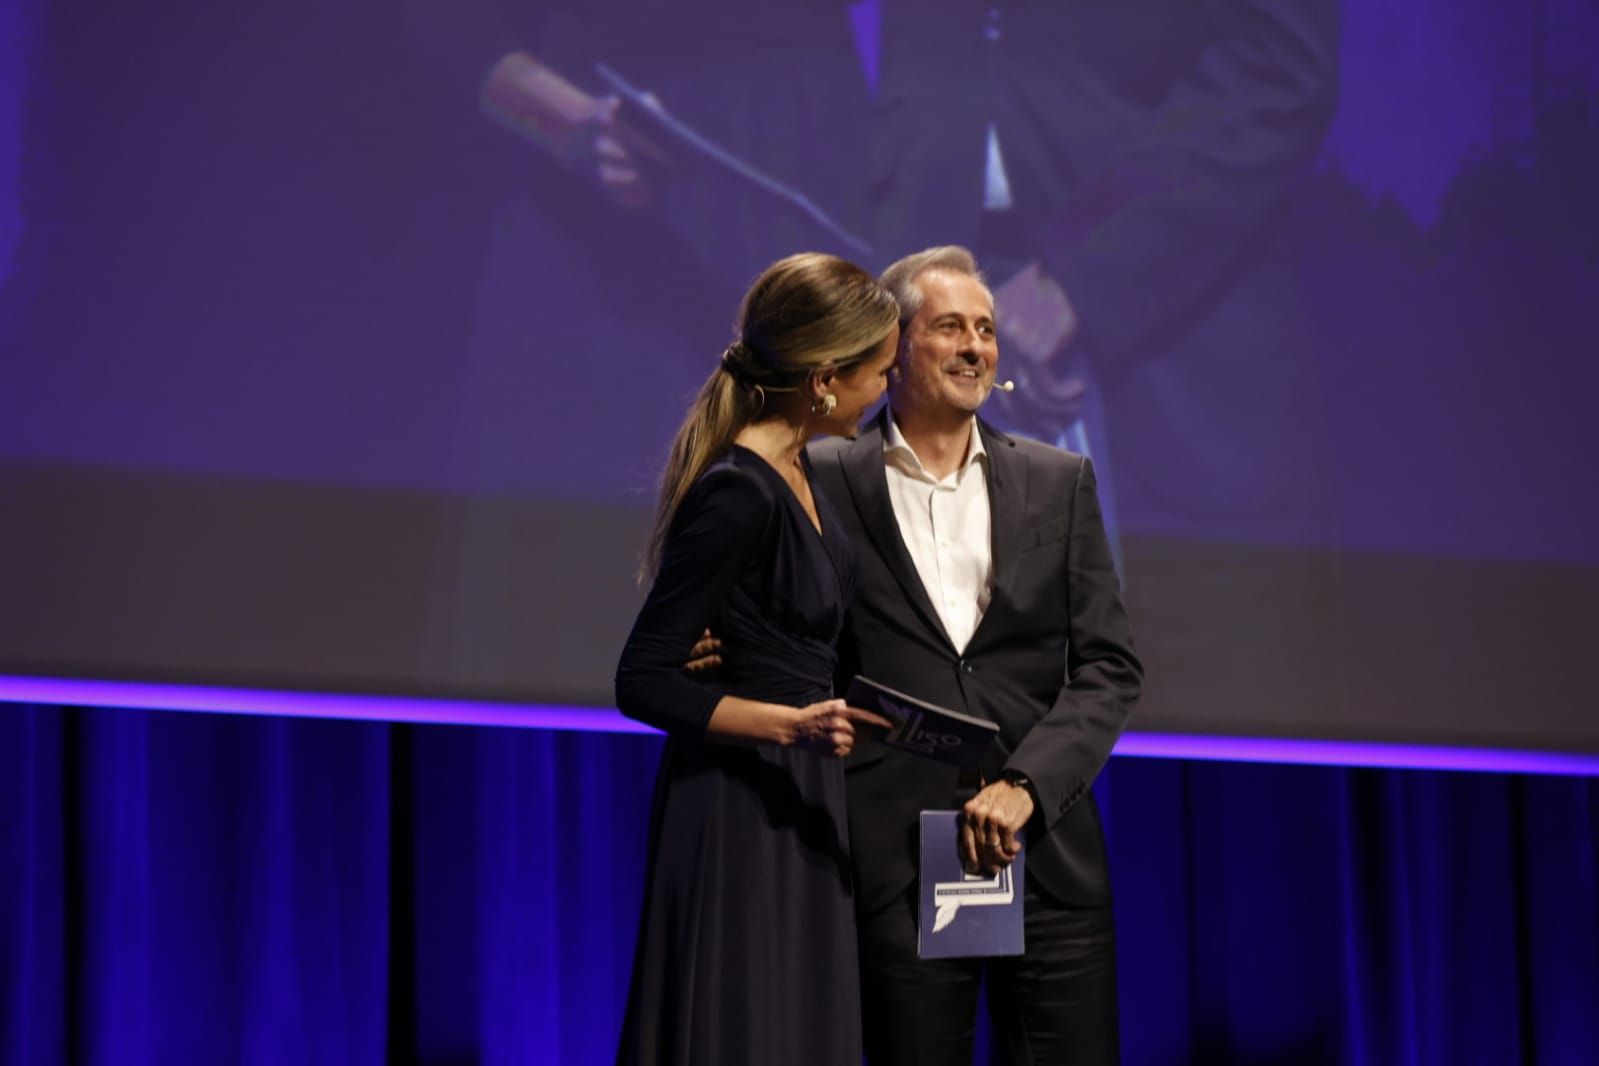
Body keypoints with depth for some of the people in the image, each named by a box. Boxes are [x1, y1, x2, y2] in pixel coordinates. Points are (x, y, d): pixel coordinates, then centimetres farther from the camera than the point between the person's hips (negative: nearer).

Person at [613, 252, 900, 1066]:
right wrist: (790, 724, -27)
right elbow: (643, 681, -20)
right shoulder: (738, 494, -20)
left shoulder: (796, 471, 8)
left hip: (797, 802, 9)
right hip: (738, 818, -9)